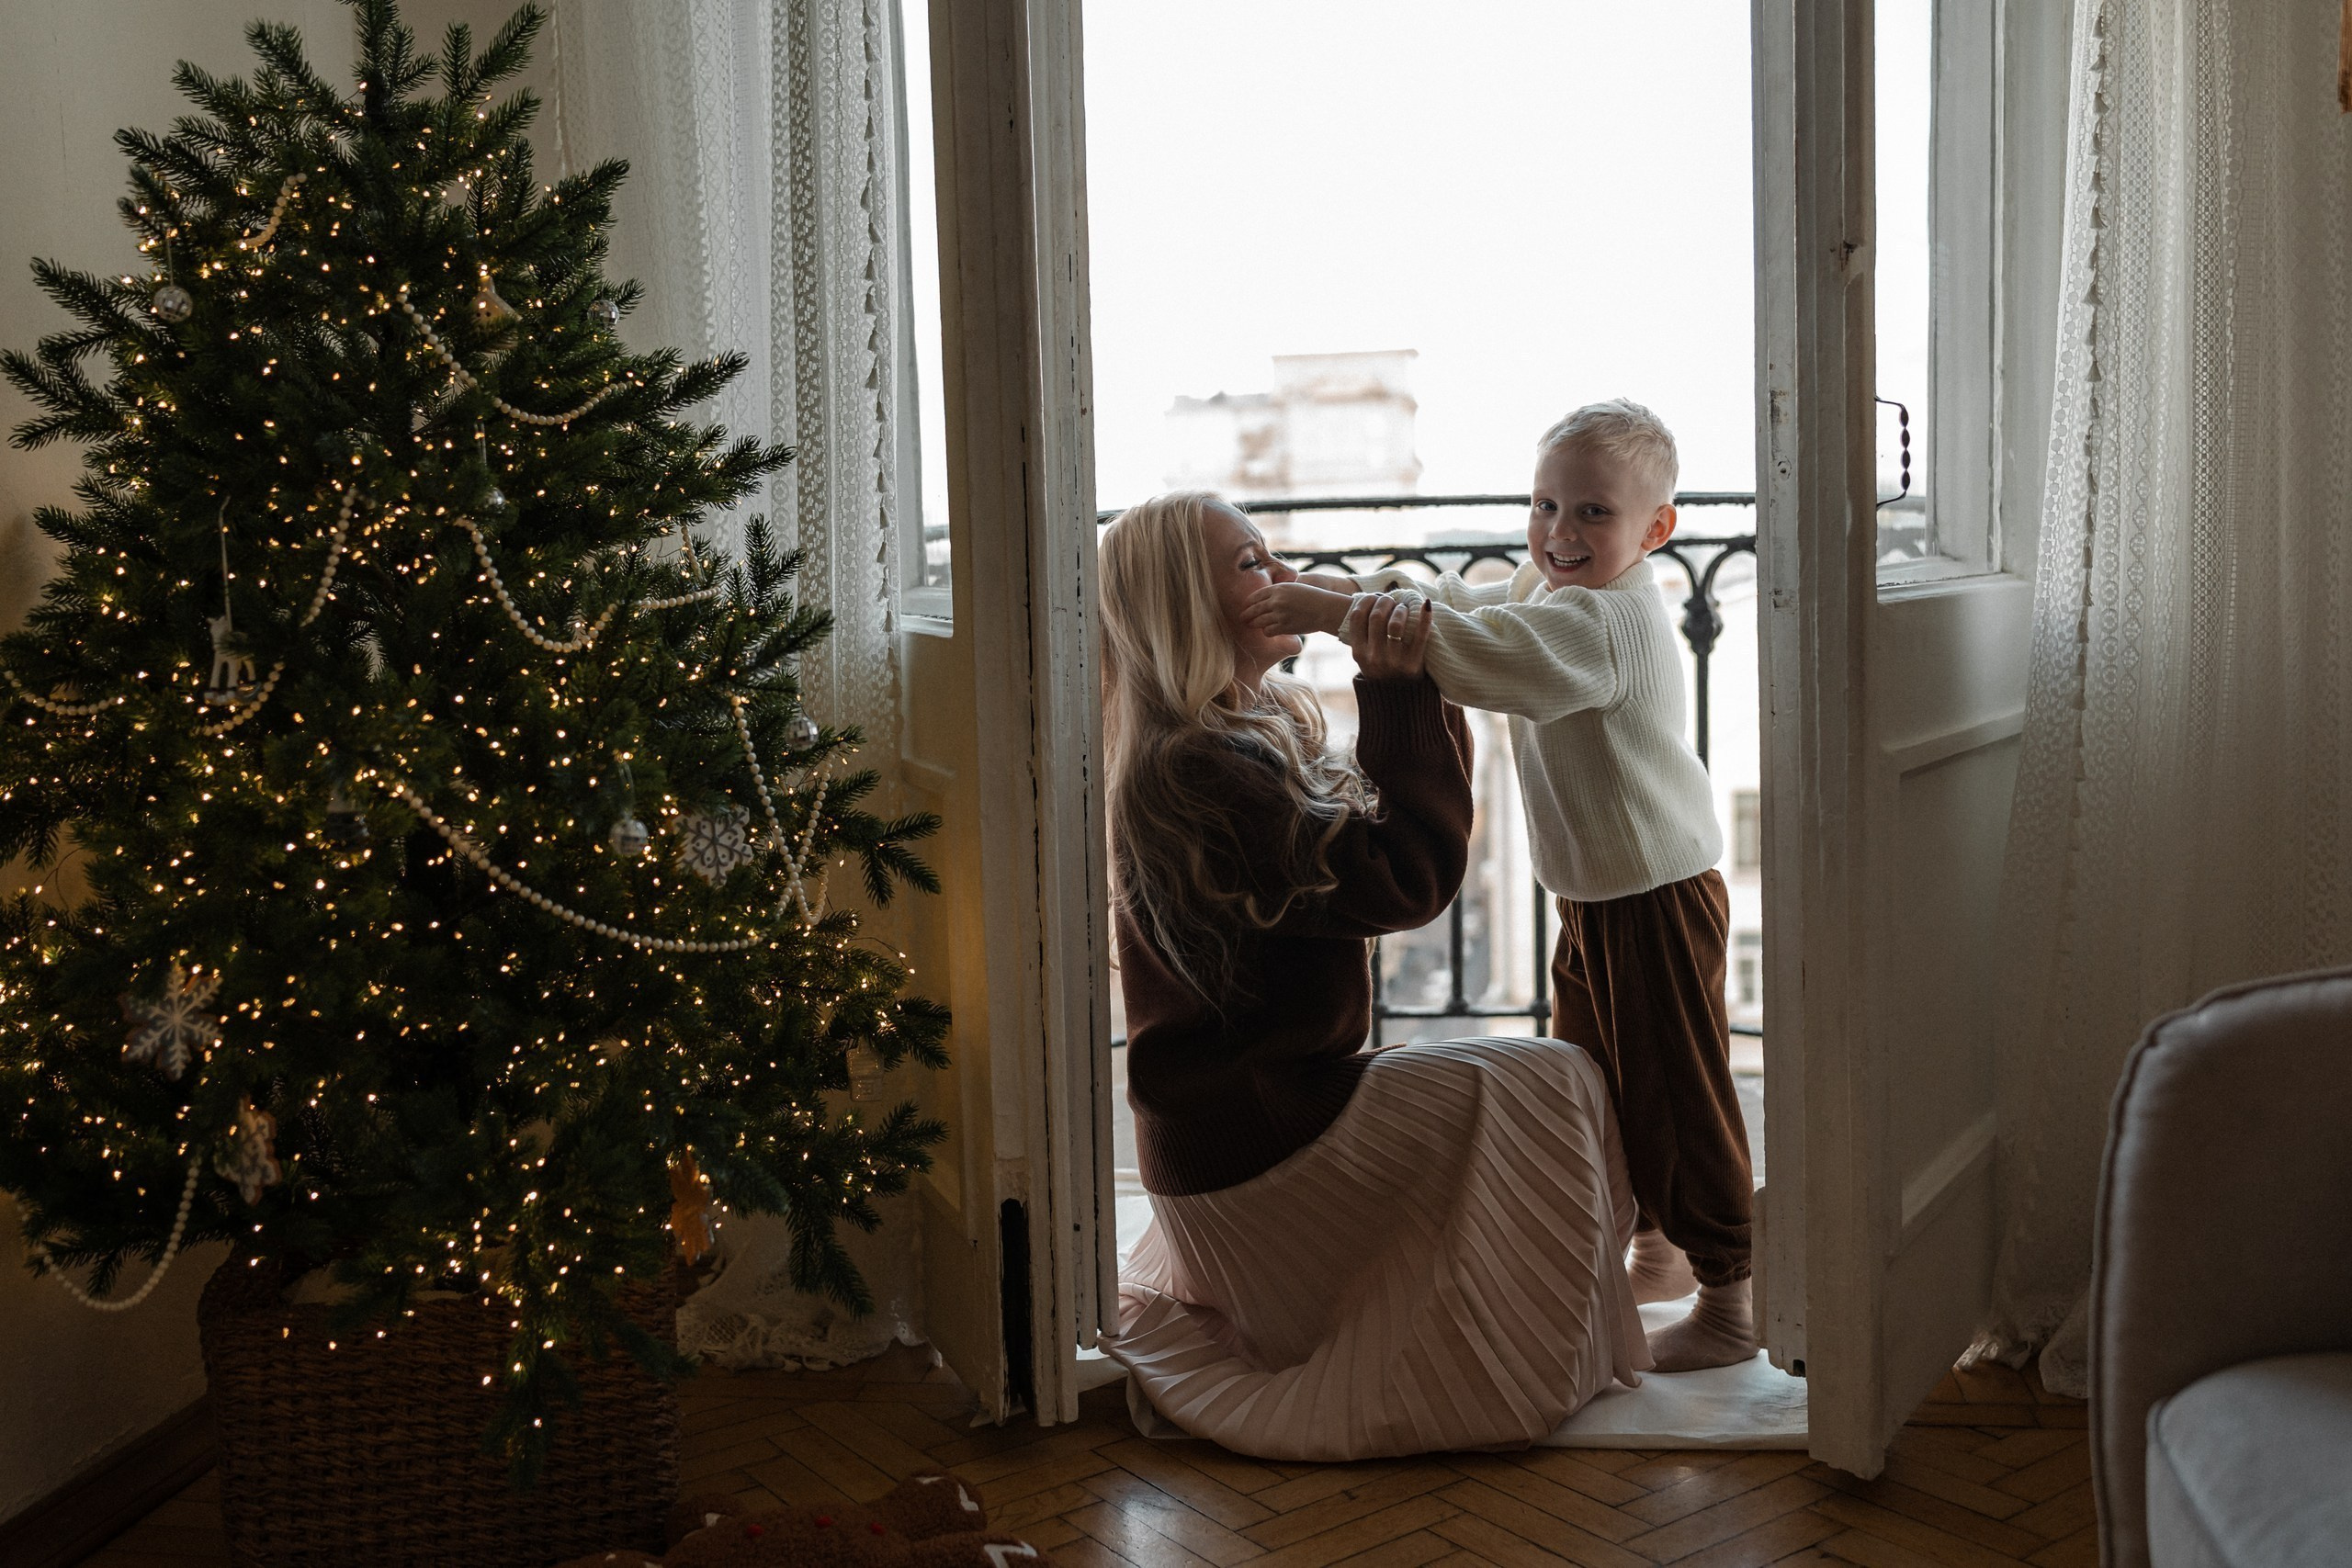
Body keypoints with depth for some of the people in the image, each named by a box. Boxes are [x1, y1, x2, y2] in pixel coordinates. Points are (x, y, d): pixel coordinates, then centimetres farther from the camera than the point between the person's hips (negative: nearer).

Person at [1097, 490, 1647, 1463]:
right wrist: (1397, 693, -20)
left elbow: (1382, 832, 12)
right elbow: (1407, 880, -24)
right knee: (1553, 1090, -8)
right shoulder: (1189, 771, -23)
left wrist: (1414, 690, 2)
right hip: (1251, 1146, -10)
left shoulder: (1252, 733, 10)